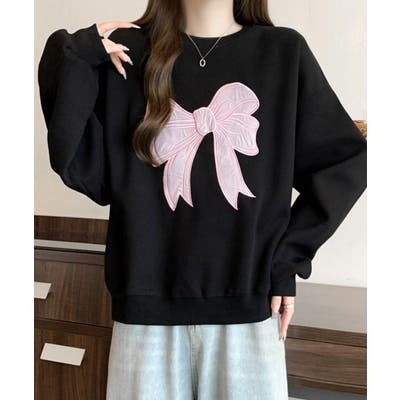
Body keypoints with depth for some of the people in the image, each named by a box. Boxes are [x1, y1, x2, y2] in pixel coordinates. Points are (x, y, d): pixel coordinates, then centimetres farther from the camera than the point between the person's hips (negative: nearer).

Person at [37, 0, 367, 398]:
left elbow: (347, 160, 4)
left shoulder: (284, 52, 3)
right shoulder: (126, 52, 4)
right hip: (148, 305, 1)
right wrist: (73, 59, -9)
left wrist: (287, 259, -2)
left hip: (246, 305, 0)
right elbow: (78, 166, -1)